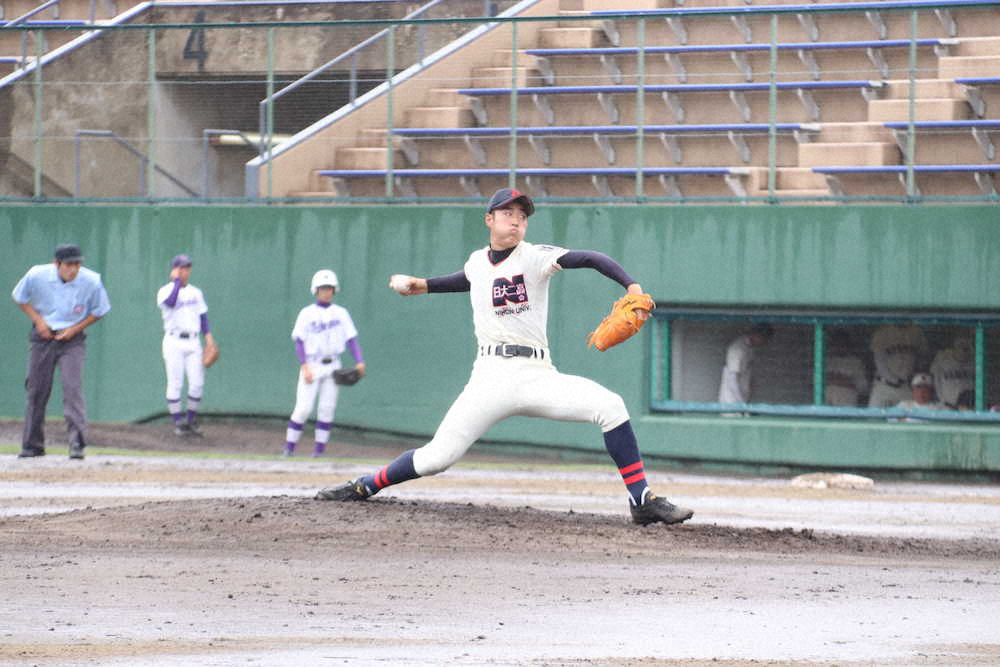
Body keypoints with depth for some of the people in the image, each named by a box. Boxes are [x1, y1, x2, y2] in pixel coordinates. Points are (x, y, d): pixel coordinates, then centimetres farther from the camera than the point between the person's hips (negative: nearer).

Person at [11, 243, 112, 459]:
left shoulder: (91, 281, -15)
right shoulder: (37, 276, -14)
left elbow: (100, 310, 1)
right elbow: (20, 297, 5)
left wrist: (75, 329, -10)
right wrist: (38, 320, -7)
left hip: (72, 339, -2)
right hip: (43, 337, 2)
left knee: (73, 387, -17)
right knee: (36, 390, 6)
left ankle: (77, 443, -20)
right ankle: (32, 445, 18)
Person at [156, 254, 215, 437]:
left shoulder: (196, 293, 15)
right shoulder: (165, 291, -1)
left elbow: (202, 316, 16)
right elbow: (170, 302, -24)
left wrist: (208, 336, 3)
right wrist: (176, 281, -13)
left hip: (193, 342, 4)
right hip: (174, 341, -4)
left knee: (197, 384, -2)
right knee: (175, 384, -4)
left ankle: (191, 420, 13)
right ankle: (178, 422, 3)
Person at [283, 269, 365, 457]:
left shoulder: (341, 313, 8)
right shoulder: (307, 313, 1)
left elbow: (351, 338, 4)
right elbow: (299, 341, -3)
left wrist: (359, 362, -10)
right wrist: (304, 366, -14)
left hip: (332, 366, 3)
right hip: (312, 365, -3)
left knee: (327, 408, 0)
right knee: (303, 408, -9)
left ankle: (320, 448, 5)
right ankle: (289, 447, -3)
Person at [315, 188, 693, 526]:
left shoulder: (534, 257, -1)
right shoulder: (477, 262, 13)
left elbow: (589, 259, -16)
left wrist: (631, 286, -31)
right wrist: (421, 285, 27)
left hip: (537, 377, -2)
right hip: (491, 378, 2)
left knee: (611, 407, -23)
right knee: (437, 456, -7)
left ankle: (643, 502, -17)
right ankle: (364, 487, 15)